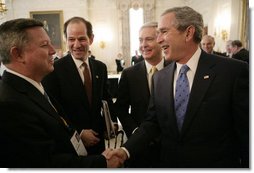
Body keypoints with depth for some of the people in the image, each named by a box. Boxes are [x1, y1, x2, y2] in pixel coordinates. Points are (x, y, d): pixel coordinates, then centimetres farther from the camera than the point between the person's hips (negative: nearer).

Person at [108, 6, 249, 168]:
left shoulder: (234, 71, -15)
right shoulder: (160, 78, -1)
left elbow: (245, 131, -12)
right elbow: (152, 122, 1)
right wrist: (126, 150, -11)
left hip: (216, 164, -3)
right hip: (169, 162, 4)